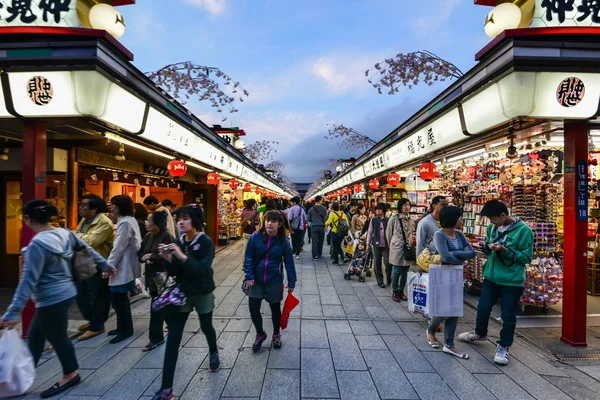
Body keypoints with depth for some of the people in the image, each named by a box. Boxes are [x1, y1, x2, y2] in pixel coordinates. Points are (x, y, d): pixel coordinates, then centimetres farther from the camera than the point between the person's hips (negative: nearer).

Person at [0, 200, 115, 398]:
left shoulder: (37, 244, -23)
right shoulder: (65, 233, -1)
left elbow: (28, 281, -23)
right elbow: (88, 250, 10)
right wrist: (105, 265, 24)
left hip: (52, 300, -8)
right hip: (64, 293, 8)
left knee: (57, 338, 11)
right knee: (35, 335, 23)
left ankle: (70, 375, 29)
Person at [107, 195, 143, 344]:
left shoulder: (125, 222, -19)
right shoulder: (130, 220, 12)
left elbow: (118, 248, -21)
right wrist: (110, 265, 20)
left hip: (123, 267, -10)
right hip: (126, 266, 10)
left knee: (117, 299, -1)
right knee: (120, 298, 17)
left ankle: (126, 330, 12)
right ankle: (123, 327, 30)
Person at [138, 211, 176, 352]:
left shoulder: (167, 237, -17)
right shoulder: (148, 237, 8)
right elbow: (140, 253, 13)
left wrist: (151, 256, -20)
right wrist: (145, 259, -9)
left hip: (163, 277, -8)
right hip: (152, 275, 8)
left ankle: (156, 337, 11)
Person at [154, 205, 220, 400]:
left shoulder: (206, 242, -17)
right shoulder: (178, 242, -3)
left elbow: (204, 270, -28)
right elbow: (174, 272, -1)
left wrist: (183, 257, -38)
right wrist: (168, 259, -21)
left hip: (203, 294, -3)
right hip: (182, 293, 4)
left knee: (206, 327, 19)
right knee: (172, 338, 0)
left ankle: (213, 353, 52)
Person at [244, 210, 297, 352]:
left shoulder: (283, 241, -11)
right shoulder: (256, 237, -11)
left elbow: (289, 262, -5)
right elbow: (249, 258, -6)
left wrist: (291, 282, -3)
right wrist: (249, 276, -12)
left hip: (275, 280, 0)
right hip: (257, 279, 1)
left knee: (275, 308, 14)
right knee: (253, 308, 1)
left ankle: (276, 335, 39)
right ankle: (260, 334, 29)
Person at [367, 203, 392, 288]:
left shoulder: (388, 220, -1)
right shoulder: (373, 220, 3)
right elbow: (370, 232, 8)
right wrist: (368, 243, 6)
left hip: (386, 245, -2)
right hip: (376, 245, 2)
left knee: (388, 263, -5)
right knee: (377, 264, 7)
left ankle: (388, 279, 21)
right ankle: (380, 281, 20)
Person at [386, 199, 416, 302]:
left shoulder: (411, 220, 5)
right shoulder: (394, 218, -8)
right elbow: (388, 233, 2)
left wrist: (411, 242, 13)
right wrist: (392, 244, 10)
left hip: (408, 248, 4)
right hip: (397, 248, -4)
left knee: (405, 272, 8)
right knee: (397, 271, -2)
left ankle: (401, 291, 23)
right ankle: (395, 292, 14)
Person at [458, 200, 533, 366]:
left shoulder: (523, 230, -15)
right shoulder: (492, 228, 3)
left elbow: (527, 257, -12)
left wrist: (505, 250, -24)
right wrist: (486, 248, -8)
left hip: (512, 281, -5)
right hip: (491, 277, 6)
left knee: (508, 316, 7)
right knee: (483, 309, 16)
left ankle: (503, 347, 27)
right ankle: (480, 333, 42)